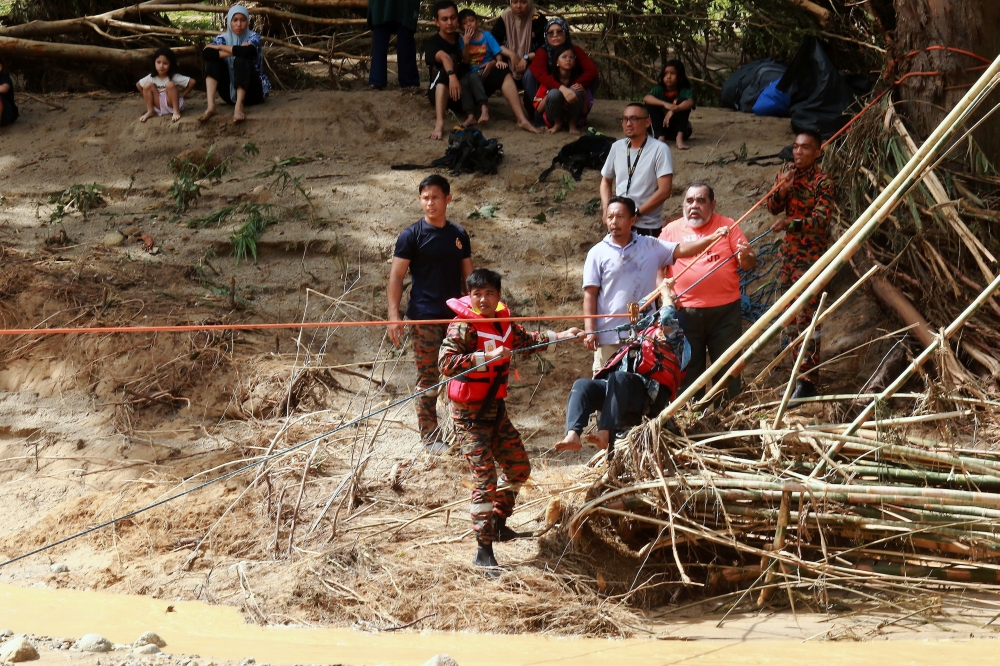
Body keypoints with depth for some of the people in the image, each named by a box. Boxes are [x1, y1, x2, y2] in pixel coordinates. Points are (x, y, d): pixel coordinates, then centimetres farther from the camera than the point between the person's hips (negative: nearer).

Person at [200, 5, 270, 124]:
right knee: (212, 58, -16)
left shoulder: (253, 37, -6)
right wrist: (235, 51, -23)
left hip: (253, 92, -4)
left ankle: (239, 107, -44)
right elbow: (206, 53, -19)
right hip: (231, 93, 4)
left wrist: (220, 47, -17)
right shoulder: (223, 38, 1)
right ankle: (211, 106, -35)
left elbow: (248, 51, -31)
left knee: (241, 59, -29)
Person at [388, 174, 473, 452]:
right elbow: (396, 276, -5)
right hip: (424, 318, -4)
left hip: (456, 315, 4)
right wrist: (394, 315, -15)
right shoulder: (412, 236, -3)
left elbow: (467, 276, 15)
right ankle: (430, 437, 5)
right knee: (427, 378, -1)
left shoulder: (459, 235, 10)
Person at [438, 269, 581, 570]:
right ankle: (483, 551, -7)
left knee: (518, 467, 17)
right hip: (469, 412, -8)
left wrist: (561, 336, 20)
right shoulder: (463, 326, -18)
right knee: (485, 477, -12)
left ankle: (498, 523, 37)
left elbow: (526, 340, 26)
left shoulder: (503, 322, 5)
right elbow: (445, 363, -32)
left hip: (496, 407, 8)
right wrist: (486, 357, -37)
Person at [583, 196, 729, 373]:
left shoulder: (650, 246, 5)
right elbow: (590, 294, -4)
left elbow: (681, 250, -2)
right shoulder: (598, 253, -2)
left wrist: (712, 238, -17)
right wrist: (590, 330, -11)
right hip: (609, 334, -3)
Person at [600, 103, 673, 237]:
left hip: (647, 227, -5)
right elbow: (606, 180, 18)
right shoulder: (617, 147, 5)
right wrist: (607, 209, 1)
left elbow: (664, 191, -15)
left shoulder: (659, 149, -10)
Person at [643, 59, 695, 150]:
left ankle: (679, 137, -34)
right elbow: (646, 98, -28)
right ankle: (660, 137, -28)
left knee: (682, 102, -23)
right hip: (661, 129, 1)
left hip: (679, 129, -1)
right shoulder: (659, 89, -8)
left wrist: (673, 110, -48)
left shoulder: (684, 91, -12)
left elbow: (690, 102, -33)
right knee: (652, 104, -19)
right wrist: (664, 104, -43)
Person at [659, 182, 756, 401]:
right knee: (688, 369, 4)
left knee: (728, 369, 2)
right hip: (685, 312, 0)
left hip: (725, 310, 0)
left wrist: (745, 257, -17)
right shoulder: (671, 231, 8)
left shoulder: (728, 227, 7)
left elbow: (750, 264, 6)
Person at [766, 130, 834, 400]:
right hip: (789, 251, 7)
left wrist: (791, 223, -36)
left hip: (810, 255, -7)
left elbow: (821, 219, -22)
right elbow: (773, 208, 8)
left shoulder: (822, 182, -13)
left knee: (806, 315, -11)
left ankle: (807, 380, -14)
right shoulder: (786, 172, 7)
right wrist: (781, 190, -12)